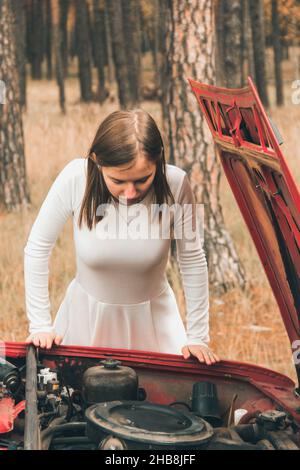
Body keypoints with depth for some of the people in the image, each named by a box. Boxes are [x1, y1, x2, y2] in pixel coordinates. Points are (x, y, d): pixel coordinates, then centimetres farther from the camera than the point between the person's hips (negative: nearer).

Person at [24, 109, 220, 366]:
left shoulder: (175, 185, -24)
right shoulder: (75, 179, -25)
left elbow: (193, 260, -11)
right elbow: (37, 249, -13)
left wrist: (197, 337, -7)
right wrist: (40, 326, -11)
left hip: (153, 316, 0)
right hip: (86, 313, 0)